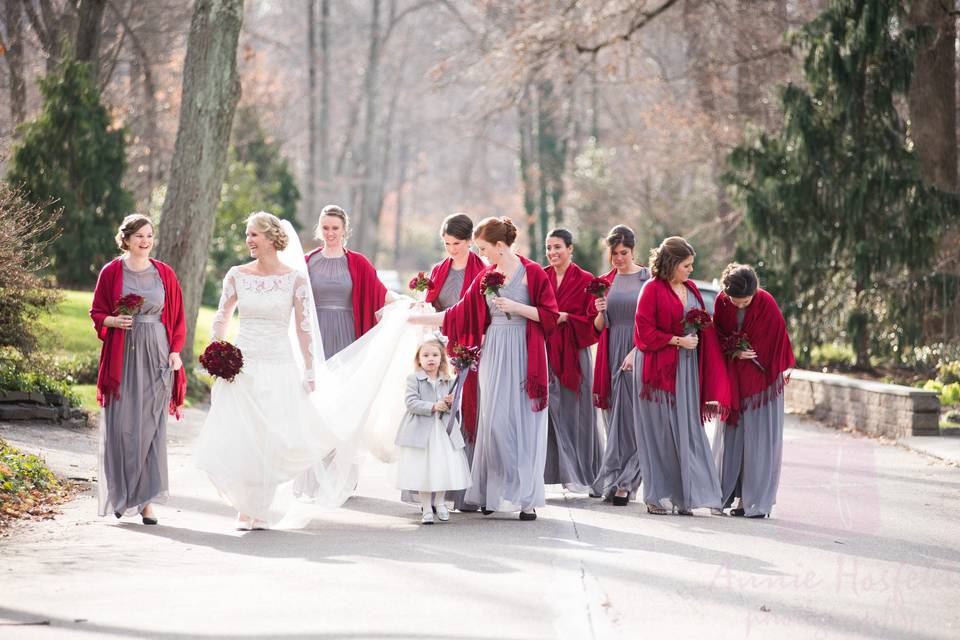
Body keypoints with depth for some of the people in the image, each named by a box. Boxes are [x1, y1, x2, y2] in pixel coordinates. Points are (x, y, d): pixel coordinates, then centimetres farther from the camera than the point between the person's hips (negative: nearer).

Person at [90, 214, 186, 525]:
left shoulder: (164, 274, 7)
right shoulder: (111, 272, 2)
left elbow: (177, 317, 11)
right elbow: (97, 313, 8)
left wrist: (176, 351, 0)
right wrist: (114, 320, -13)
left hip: (157, 355, 1)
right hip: (122, 355, -1)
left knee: (151, 426, -2)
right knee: (122, 425, -3)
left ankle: (147, 499, 0)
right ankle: (120, 495, 12)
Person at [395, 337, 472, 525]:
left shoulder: (447, 381, 9)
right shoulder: (414, 379, -3)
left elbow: (454, 407, 11)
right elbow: (411, 403, -12)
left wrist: (451, 403, -13)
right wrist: (433, 406, -20)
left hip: (443, 430, 3)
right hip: (421, 430, -3)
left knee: (444, 466, 2)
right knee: (423, 469, -2)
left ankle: (439, 502, 25)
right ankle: (426, 508, 10)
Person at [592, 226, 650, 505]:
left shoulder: (648, 279, -1)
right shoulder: (605, 282, 13)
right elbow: (598, 327, 15)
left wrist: (636, 352, -15)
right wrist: (601, 312, -7)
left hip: (639, 354, -4)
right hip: (612, 356, 4)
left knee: (631, 417, -9)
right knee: (616, 417, 4)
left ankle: (622, 481, -7)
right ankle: (621, 481, 10)